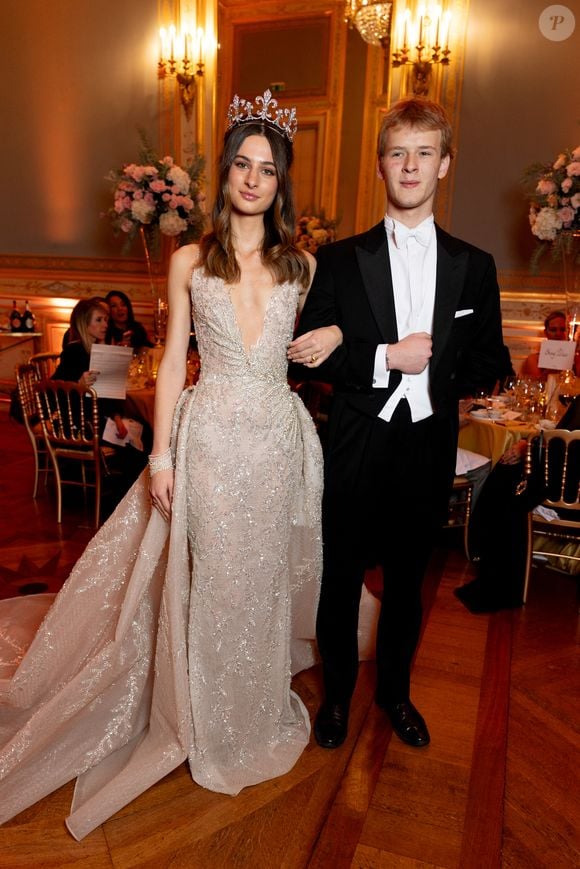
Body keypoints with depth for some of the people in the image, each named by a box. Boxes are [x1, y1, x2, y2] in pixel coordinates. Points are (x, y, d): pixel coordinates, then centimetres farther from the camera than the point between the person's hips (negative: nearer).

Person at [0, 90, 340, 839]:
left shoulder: (301, 264, 7)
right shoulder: (190, 262, 3)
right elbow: (172, 363, 1)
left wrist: (333, 339, -2)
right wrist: (161, 453, -4)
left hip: (278, 438, 2)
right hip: (210, 437, -2)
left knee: (267, 576, 13)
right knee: (214, 581, 6)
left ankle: (259, 714, 38)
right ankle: (214, 728, 30)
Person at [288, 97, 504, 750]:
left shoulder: (474, 267, 4)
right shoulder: (340, 259, -1)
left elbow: (489, 363, 5)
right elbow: (311, 353, -7)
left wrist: (434, 373, -12)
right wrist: (385, 358, -17)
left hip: (428, 449, 2)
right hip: (357, 446, -1)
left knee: (406, 581, 17)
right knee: (341, 578, 12)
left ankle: (395, 691, 41)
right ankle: (337, 693, 36)